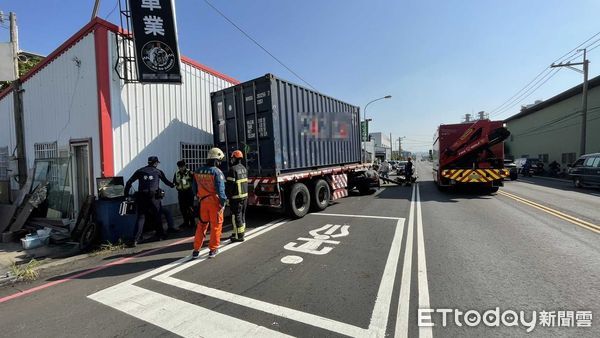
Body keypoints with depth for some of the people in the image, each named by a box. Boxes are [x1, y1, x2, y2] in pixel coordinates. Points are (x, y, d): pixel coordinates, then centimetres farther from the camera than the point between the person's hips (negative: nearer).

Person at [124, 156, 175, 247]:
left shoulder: (139, 171, 11)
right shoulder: (158, 171, 8)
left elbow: (129, 182, 8)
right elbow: (166, 181, 20)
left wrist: (126, 194, 13)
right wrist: (172, 185, 40)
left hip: (142, 198, 1)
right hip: (154, 197, -1)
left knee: (140, 217, 3)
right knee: (156, 216, 14)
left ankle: (135, 239, -7)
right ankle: (161, 234, 25)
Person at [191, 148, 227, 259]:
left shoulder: (197, 171, 5)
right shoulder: (217, 172, -15)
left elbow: (195, 188, 13)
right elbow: (220, 189, -18)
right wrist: (223, 202, -10)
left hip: (203, 202, 5)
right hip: (215, 202, -5)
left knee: (201, 225, 16)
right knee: (216, 225, 7)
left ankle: (196, 250, 21)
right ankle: (213, 249, 14)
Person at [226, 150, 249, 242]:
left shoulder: (233, 169, -16)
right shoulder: (244, 168, 10)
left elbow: (230, 185, -18)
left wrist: (227, 196, -10)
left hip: (236, 197, -8)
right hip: (245, 195, 9)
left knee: (237, 216, -1)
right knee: (242, 215, 16)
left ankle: (239, 236, 3)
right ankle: (237, 232, 30)